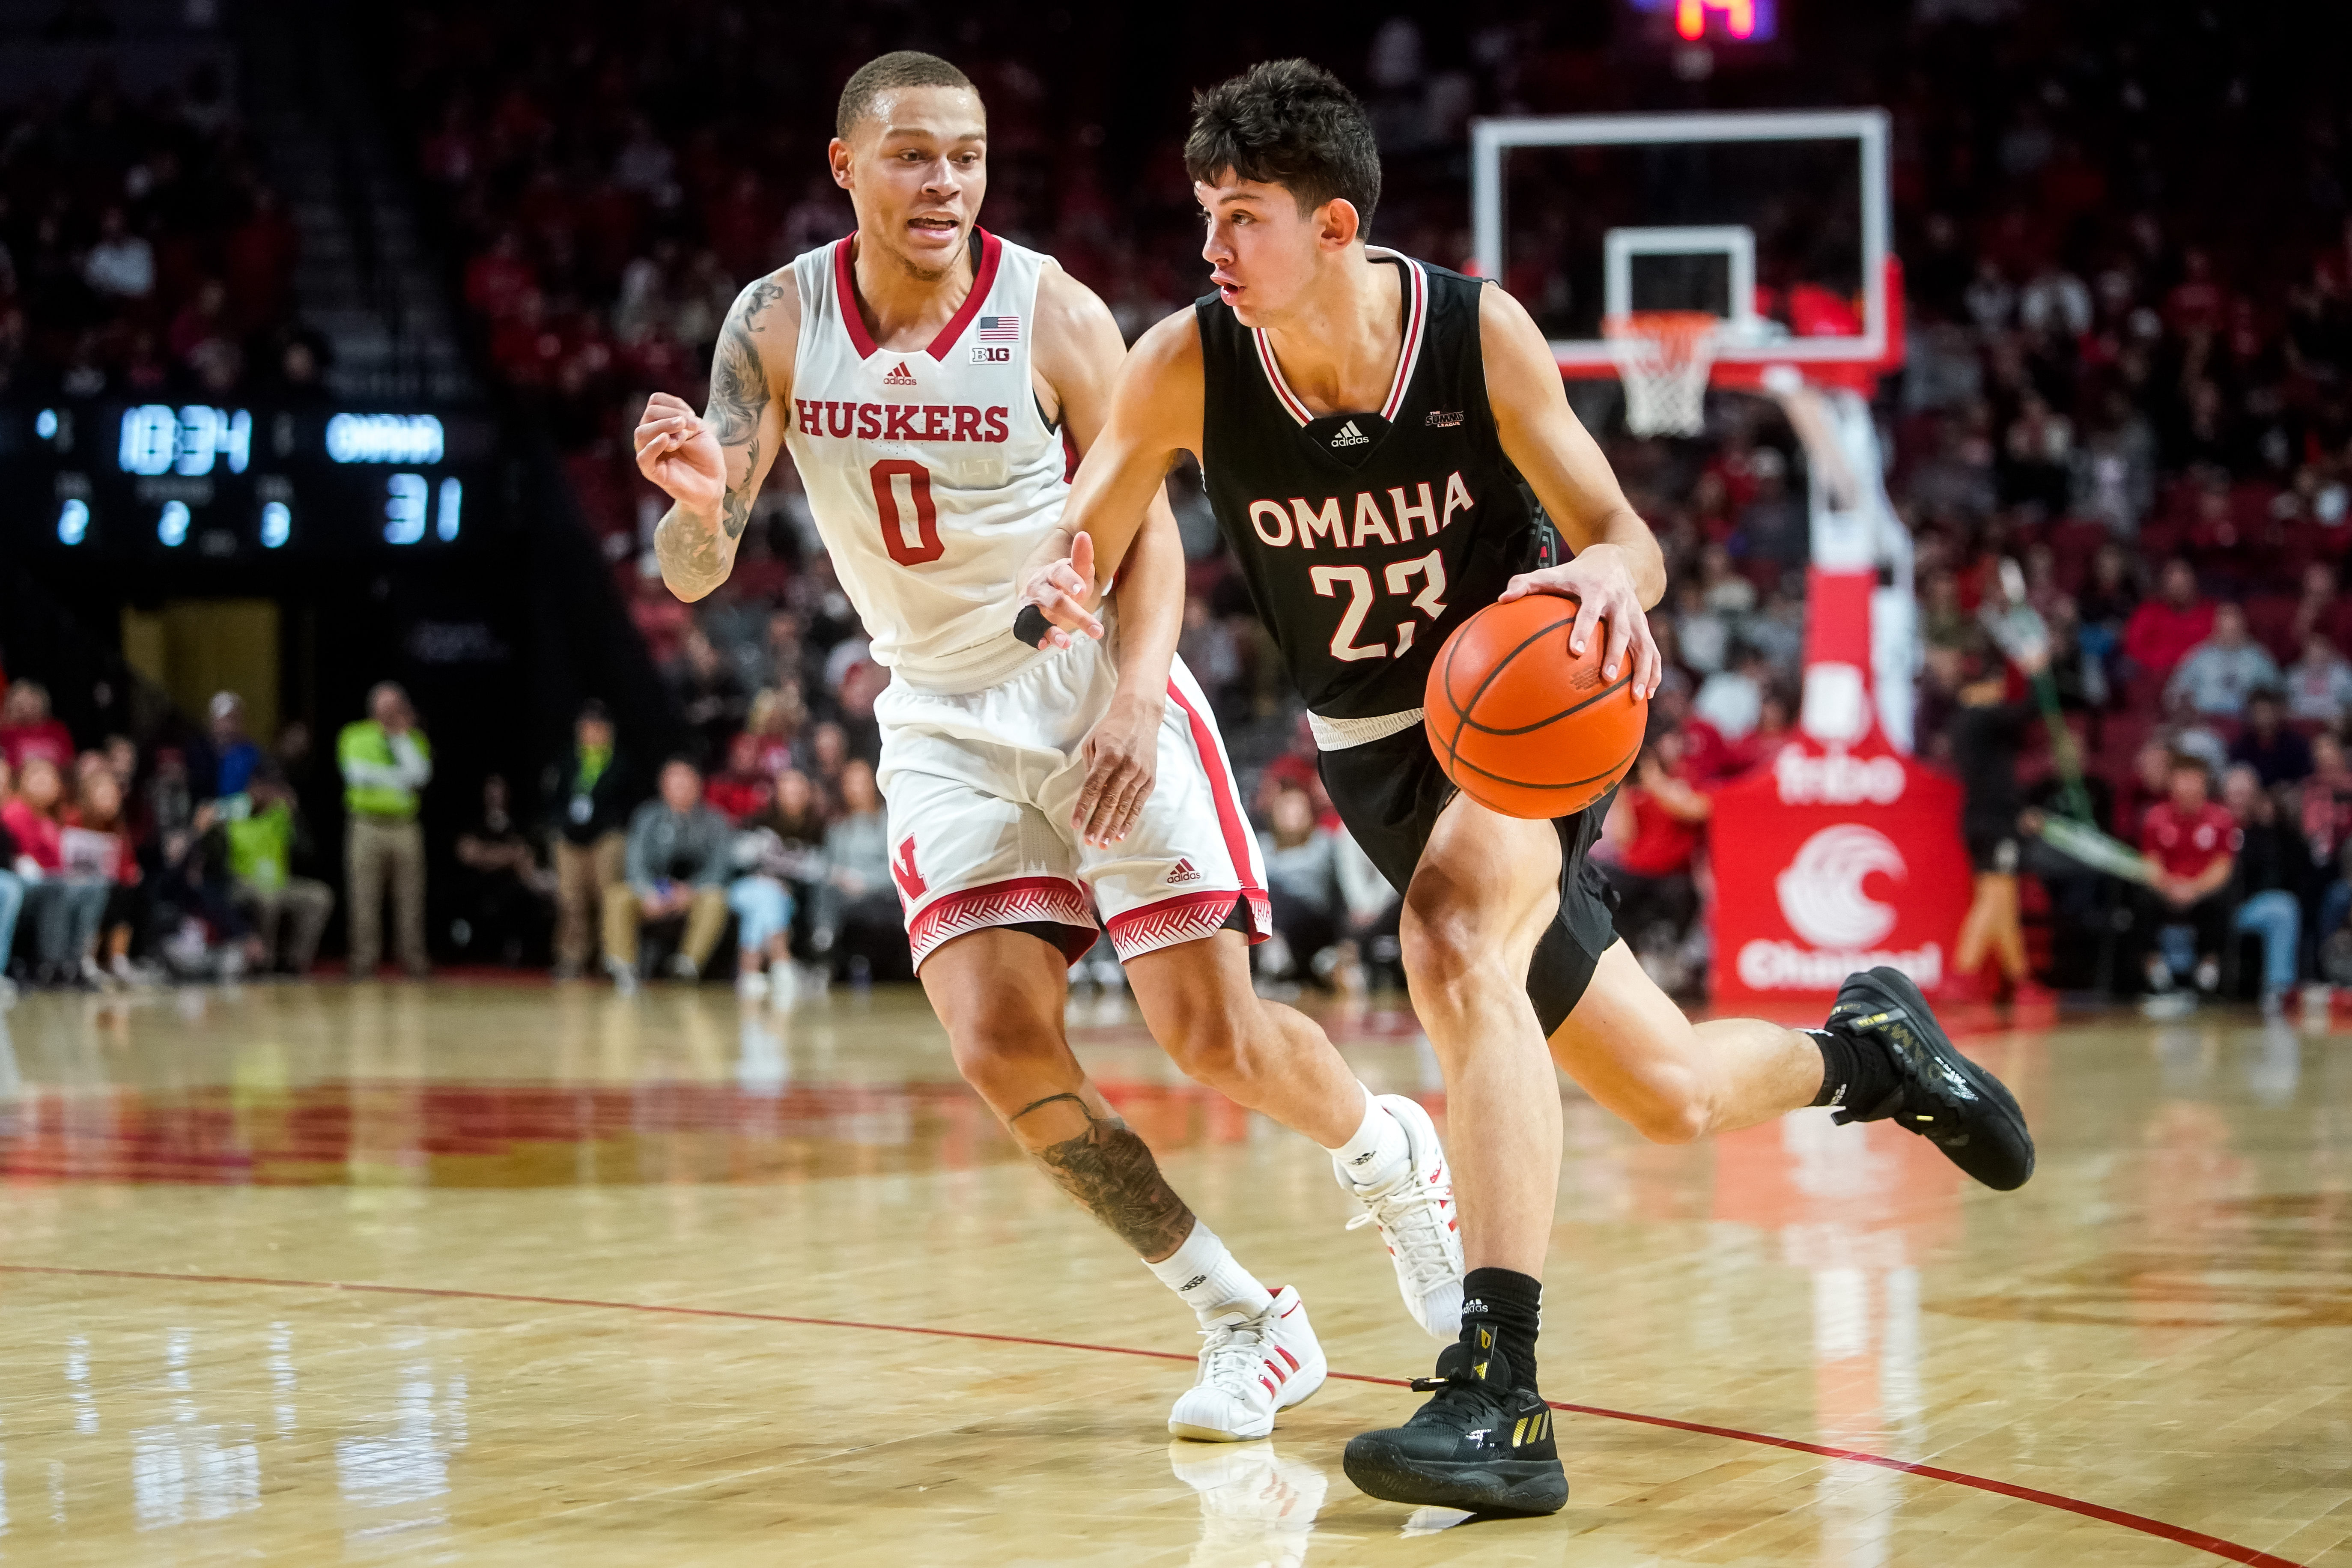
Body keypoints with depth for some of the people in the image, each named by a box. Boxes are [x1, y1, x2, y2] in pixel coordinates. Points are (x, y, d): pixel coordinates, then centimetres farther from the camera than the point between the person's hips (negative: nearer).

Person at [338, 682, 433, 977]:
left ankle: (414, 960, 0)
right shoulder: (355, 736, 8)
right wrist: (398, 780, -3)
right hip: (367, 826, -2)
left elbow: (420, 775, -5)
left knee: (410, 898, -1)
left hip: (405, 828, 2)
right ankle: (364, 961, -4)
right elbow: (357, 773, -6)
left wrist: (401, 736, -2)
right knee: (365, 897, -5)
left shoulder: (414, 739, 13)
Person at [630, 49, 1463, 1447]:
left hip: (1096, 688, -3)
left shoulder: (1052, 314, -16)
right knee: (1003, 1049, -14)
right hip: (944, 719, 3)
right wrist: (698, 501, -36)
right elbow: (697, 571, -12)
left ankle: (1393, 1161, 27)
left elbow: (1145, 527, -8)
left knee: (1216, 1036, -8)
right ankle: (1248, 1326, 3)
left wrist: (1134, 699, -26)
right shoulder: (778, 326, -9)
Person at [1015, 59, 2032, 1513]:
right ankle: (1867, 1046, 46)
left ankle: (1501, 1401, -39)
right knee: (1672, 1096, 9)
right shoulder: (1187, 367, -15)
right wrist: (1062, 597, -30)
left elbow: (1626, 538, -11)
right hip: (1381, 752, 4)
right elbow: (1080, 550, -4)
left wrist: (1613, 575, -37)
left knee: (1456, 945, -36)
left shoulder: (1479, 335, -19)